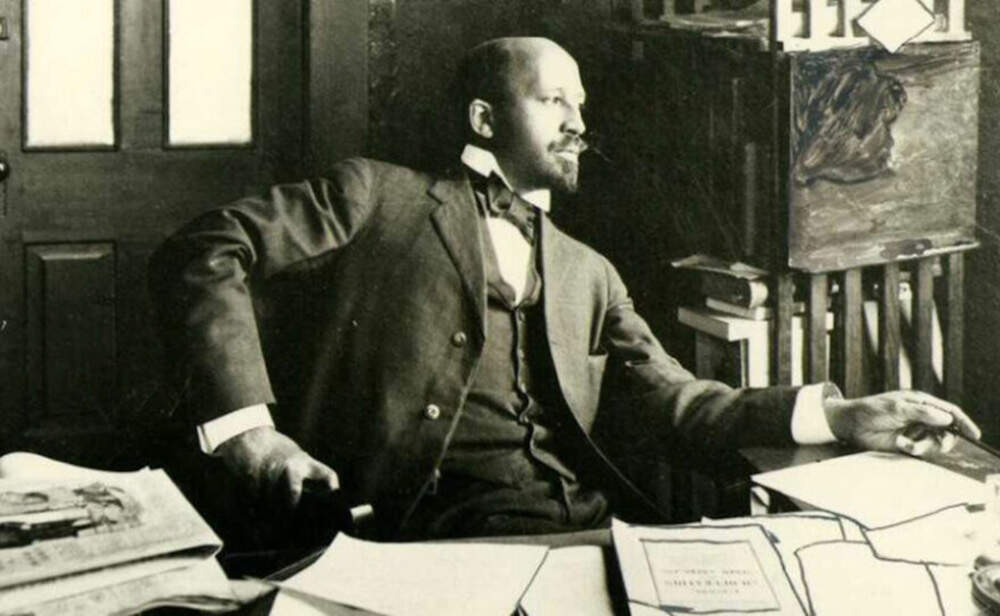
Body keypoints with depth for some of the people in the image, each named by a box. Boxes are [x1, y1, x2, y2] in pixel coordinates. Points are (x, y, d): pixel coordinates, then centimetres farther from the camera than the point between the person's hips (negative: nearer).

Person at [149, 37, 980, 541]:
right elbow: (202, 256, 5)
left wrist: (840, 417, 7)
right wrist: (245, 424, -8)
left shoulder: (586, 274, 29)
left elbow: (672, 402, 19)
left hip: (589, 521, 6)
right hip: (455, 524, -6)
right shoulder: (377, 200, 12)